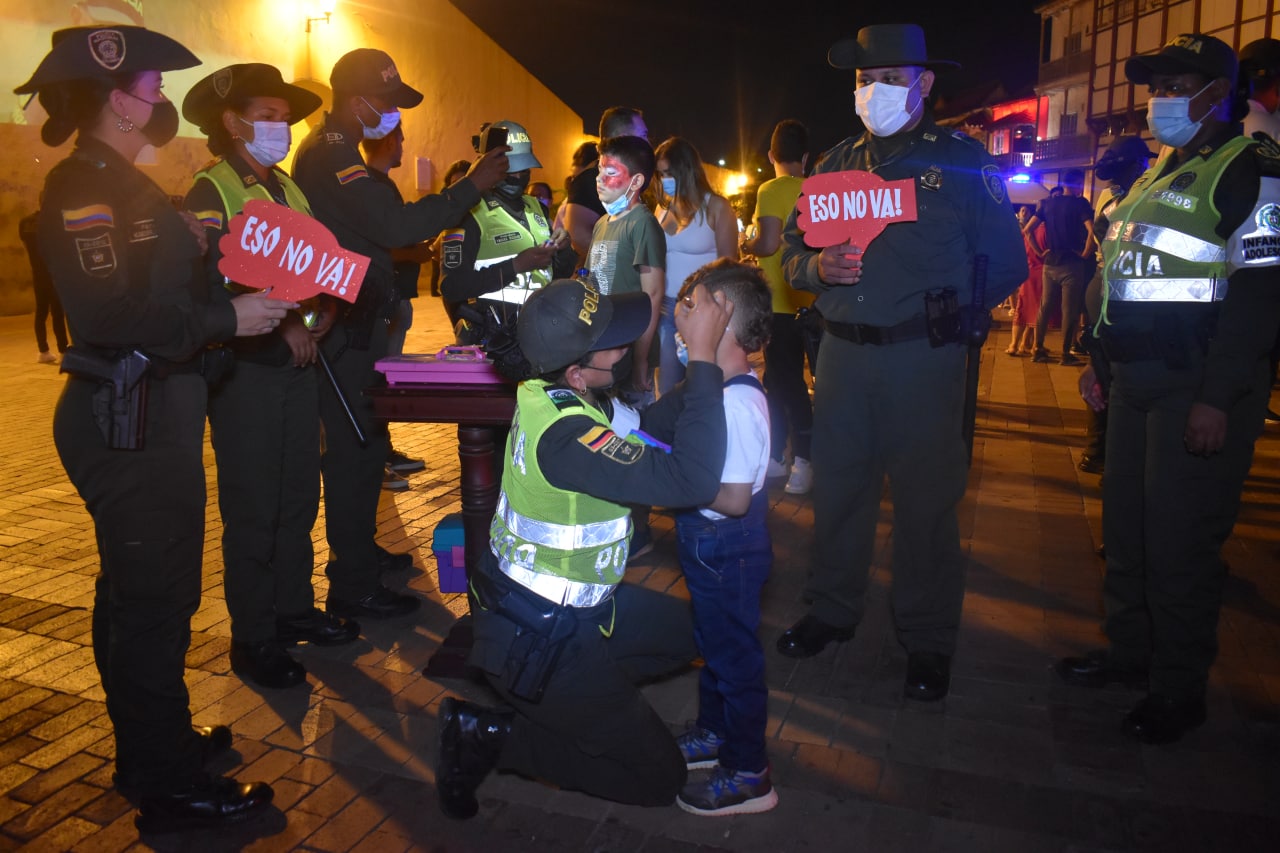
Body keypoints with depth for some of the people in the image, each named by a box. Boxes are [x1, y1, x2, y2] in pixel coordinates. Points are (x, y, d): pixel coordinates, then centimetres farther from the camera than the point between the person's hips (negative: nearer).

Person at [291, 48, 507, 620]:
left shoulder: (332, 150, 17)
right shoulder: (332, 155, -16)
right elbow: (395, 226, -26)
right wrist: (471, 187, -22)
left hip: (353, 322, 11)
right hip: (346, 330, -11)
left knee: (363, 443, 19)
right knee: (356, 449, -6)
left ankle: (359, 551, 33)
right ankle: (353, 587, 3)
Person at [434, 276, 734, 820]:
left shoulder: (548, 397, -6)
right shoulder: (565, 436, -34)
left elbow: (643, 429, 1)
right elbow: (691, 480, -39)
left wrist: (699, 367, -11)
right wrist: (704, 358, -33)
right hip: (538, 648, -8)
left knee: (688, 631, 22)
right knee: (661, 776, 7)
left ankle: (556, 708, 15)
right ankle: (491, 736, 5)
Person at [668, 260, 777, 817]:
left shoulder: (737, 403, -30)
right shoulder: (719, 388, 1)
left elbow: (733, 498, -30)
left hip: (727, 551, -10)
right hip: (711, 547, 10)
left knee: (733, 656, 7)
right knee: (712, 644, 25)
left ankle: (748, 776, 25)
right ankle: (712, 734, 47)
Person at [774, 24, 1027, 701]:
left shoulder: (962, 161, 2)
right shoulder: (837, 161, 13)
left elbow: (1006, 262, 1)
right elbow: (791, 244, 14)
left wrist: (948, 314, -5)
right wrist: (815, 267, -7)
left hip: (922, 358, -4)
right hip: (842, 351, 4)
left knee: (925, 499, 3)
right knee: (836, 486, 11)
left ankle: (928, 641, 18)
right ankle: (832, 612, 30)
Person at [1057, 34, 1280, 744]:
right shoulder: (1155, 175, 19)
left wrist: (1217, 399, -21)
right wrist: (1099, 362, 18)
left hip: (1200, 388, -8)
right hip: (1136, 383, 9)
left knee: (1180, 542, -2)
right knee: (1125, 525, 15)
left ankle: (1179, 690, 13)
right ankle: (1128, 651, 30)